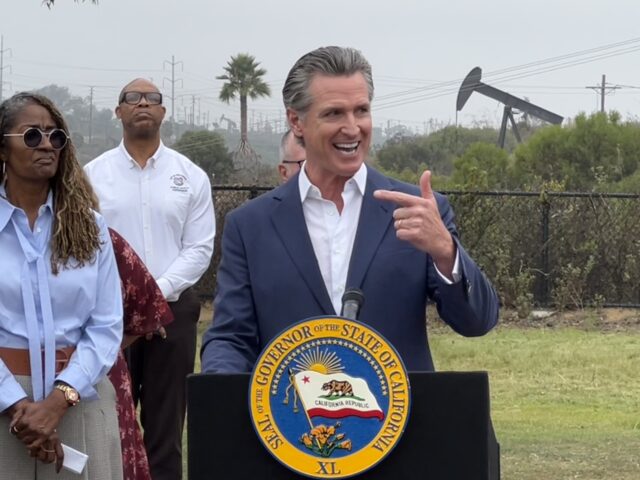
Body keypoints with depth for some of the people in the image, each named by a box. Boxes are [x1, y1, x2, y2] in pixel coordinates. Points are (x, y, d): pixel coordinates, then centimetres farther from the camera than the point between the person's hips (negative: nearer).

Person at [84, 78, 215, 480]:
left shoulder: (191, 177, 5)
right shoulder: (93, 175, 4)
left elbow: (199, 248, 1)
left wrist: (159, 292, -12)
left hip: (172, 309, 0)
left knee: (166, 424, 5)